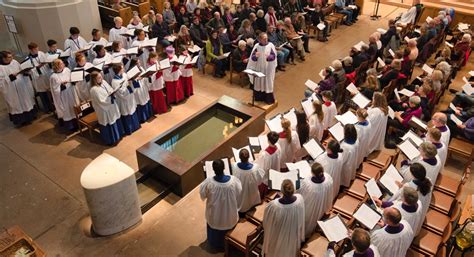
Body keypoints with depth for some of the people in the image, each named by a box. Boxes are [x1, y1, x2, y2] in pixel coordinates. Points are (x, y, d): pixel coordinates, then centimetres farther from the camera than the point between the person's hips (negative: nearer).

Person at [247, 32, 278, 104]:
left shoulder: (271, 45, -8)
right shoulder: (256, 46, -5)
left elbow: (274, 56, -11)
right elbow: (252, 58, -5)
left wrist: (269, 57, -32)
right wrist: (255, 56, -28)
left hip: (268, 68, -2)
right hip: (258, 67, 2)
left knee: (268, 83, 4)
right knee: (258, 82, 11)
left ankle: (269, 99, 15)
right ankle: (259, 97, 27)